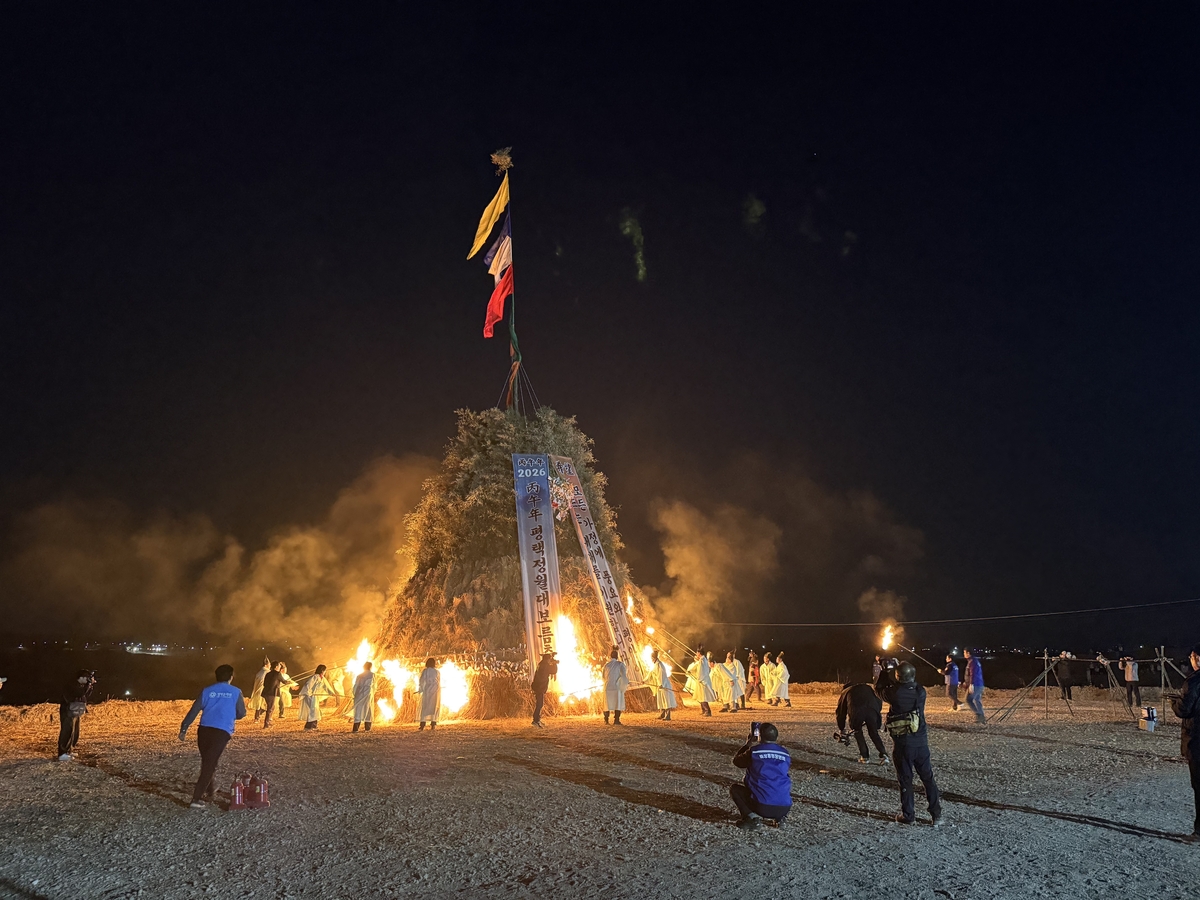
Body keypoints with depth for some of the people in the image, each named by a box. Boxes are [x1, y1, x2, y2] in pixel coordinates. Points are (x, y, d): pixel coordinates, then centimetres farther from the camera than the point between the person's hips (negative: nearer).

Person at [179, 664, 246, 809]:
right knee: (210, 764, 0)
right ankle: (196, 798, -7)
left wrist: (184, 729, 8)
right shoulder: (236, 692, 5)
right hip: (222, 732, -3)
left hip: (204, 730, 3)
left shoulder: (207, 691, 9)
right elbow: (242, 713, 10)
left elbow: (193, 711, 5)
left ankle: (210, 790, 38)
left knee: (206, 762, 22)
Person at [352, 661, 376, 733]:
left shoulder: (359, 675, 9)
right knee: (368, 710, 11)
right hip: (368, 695, -2)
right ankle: (367, 728, 10)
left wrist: (355, 695, 9)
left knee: (358, 711, 1)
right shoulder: (372, 675, 3)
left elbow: (355, 686, 4)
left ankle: (355, 728, -8)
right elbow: (374, 686, 5)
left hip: (359, 695, 2)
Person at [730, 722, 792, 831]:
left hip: (762, 807, -4)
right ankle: (780, 816, 12)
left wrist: (748, 744, 29)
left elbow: (736, 760, 16)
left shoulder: (753, 751, -3)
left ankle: (752, 817, -3)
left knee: (734, 788, 18)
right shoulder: (785, 754, 7)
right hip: (784, 808, 5)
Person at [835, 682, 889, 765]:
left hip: (856, 712, -1)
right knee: (874, 734, 19)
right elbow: (879, 701, 27)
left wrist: (841, 730, 41)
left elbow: (841, 713, 33)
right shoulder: (868, 688, 39)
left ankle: (864, 756, 19)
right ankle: (883, 755, 4)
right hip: (872, 710, 2)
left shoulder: (845, 692, 33)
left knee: (858, 733, 23)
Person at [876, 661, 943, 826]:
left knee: (905, 780, 9)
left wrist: (885, 672, 14)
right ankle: (937, 814, 18)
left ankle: (908, 815, 17)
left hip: (902, 744, -3)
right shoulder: (920, 692, -8)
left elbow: (878, 689, 4)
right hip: (921, 741, 3)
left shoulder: (894, 693, -17)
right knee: (928, 778, 15)